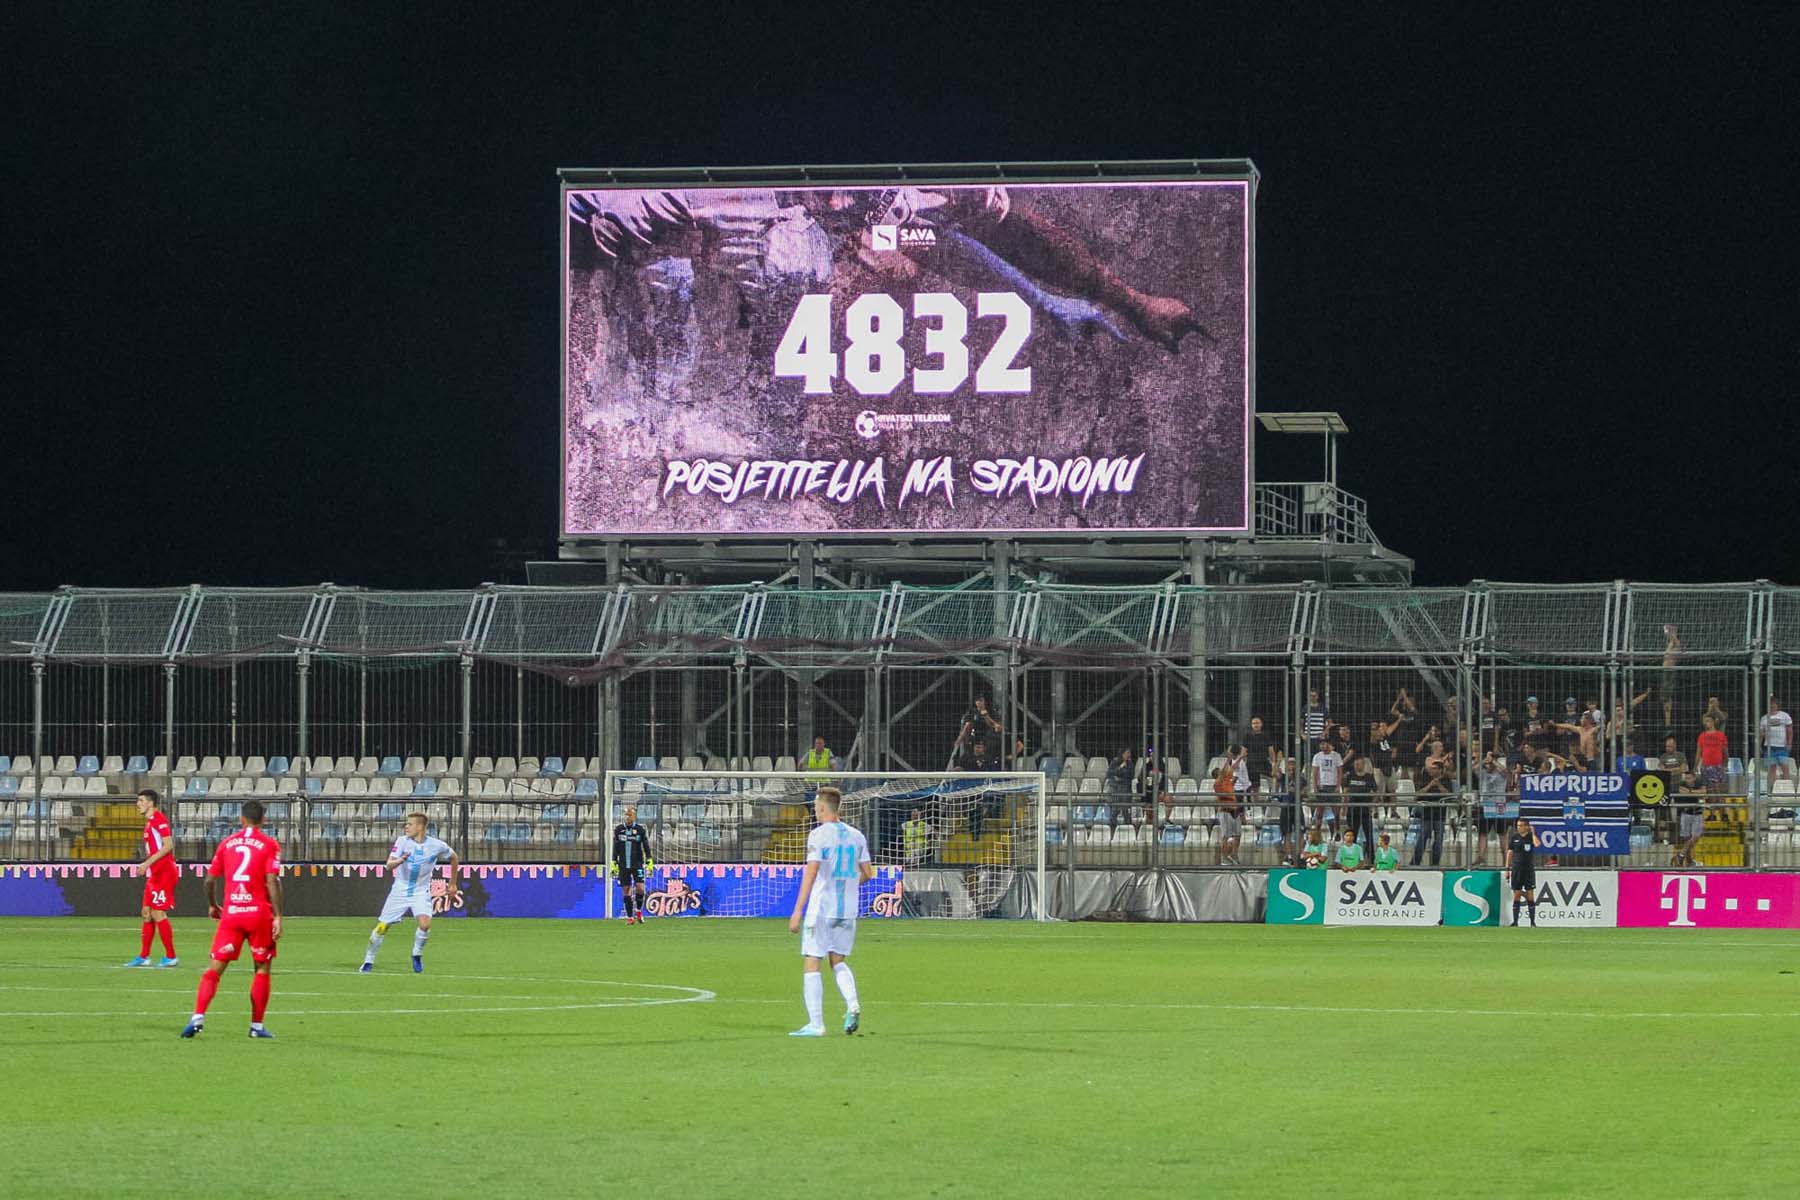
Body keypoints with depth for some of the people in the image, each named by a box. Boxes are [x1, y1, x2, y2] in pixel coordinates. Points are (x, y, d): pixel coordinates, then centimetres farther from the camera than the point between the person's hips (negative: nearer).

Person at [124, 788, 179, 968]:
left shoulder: (159, 819, -13)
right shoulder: (149, 822, 17)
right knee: (147, 913, 11)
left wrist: (147, 863, -21)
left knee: (158, 913, -9)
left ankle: (171, 957, -5)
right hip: (154, 875, 10)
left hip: (164, 873, -10)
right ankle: (143, 957, 15)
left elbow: (168, 845, -21)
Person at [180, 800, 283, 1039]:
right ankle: (257, 1026, 9)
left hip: (230, 914, 2)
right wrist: (278, 917, -10)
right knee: (262, 968, 11)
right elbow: (272, 881, -10)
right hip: (259, 912, -2)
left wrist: (212, 905, 29)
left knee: (215, 968, 1)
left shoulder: (227, 844, 9)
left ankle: (198, 1016, -17)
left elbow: (210, 879, 11)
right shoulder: (269, 845, -1)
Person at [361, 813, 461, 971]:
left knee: (425, 923, -25)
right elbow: (389, 865, -20)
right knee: (381, 927, -1)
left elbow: (453, 858, 11)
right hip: (400, 891, 1)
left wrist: (453, 884, 14)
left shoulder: (437, 846, -9)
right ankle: (369, 960, 19)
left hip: (421, 892, -1)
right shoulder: (402, 841, -10)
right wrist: (400, 860, -43)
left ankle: (417, 955, 2)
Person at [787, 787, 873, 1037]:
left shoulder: (819, 835, -9)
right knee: (838, 961, 19)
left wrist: (798, 910, -17)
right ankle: (852, 1005, -6)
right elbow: (867, 873, 12)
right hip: (848, 910, 6)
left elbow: (811, 873, -16)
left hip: (821, 909, -6)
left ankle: (815, 1024, -3)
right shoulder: (856, 836, 9)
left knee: (812, 964, 1)